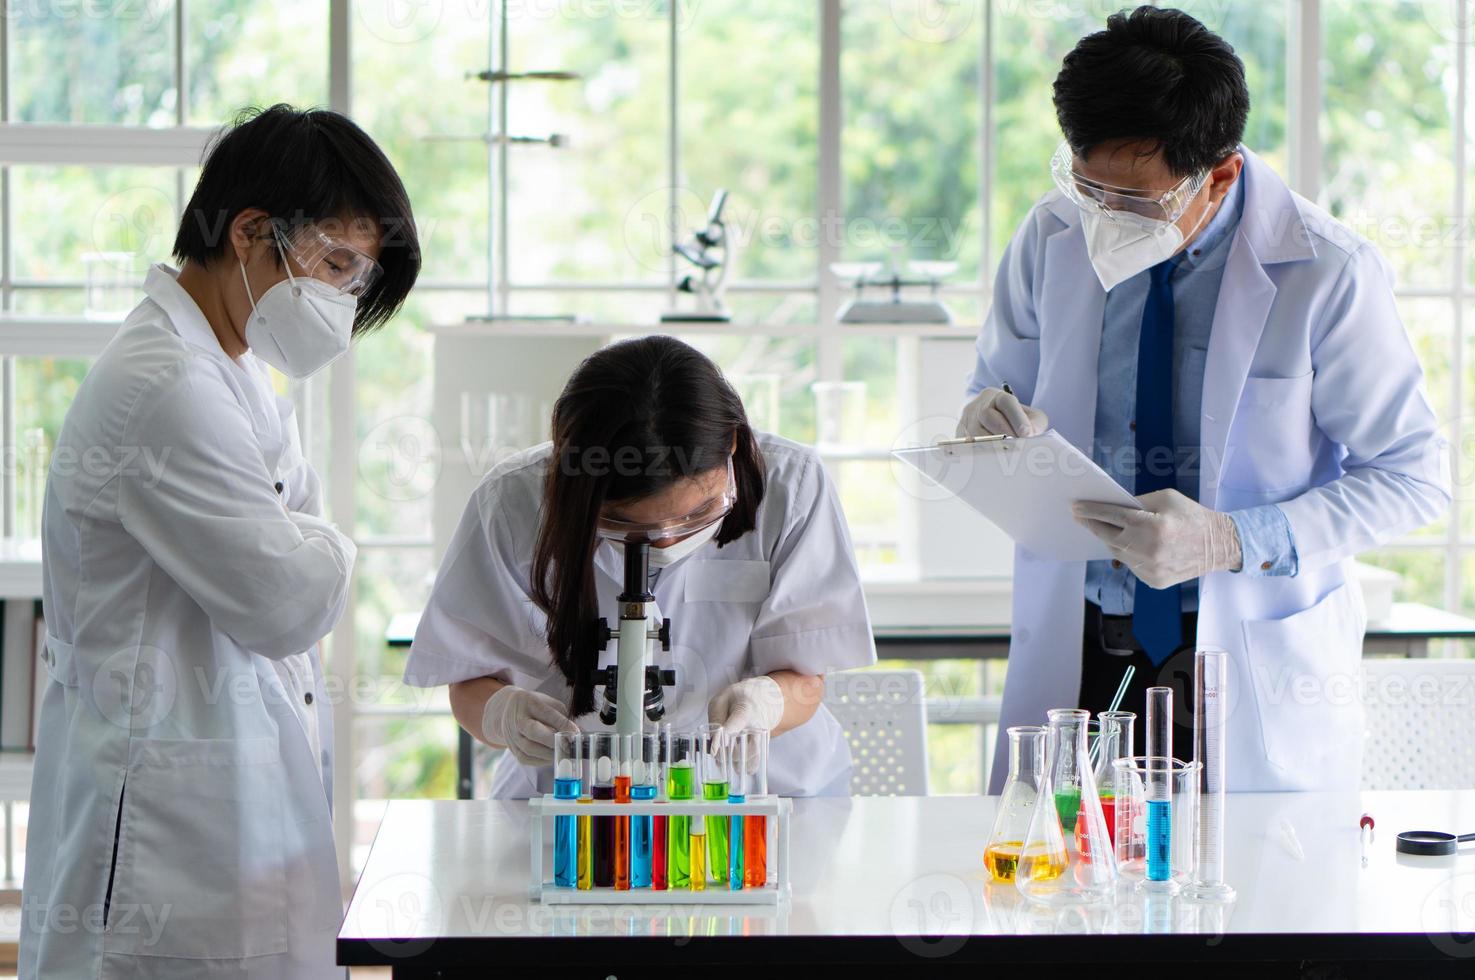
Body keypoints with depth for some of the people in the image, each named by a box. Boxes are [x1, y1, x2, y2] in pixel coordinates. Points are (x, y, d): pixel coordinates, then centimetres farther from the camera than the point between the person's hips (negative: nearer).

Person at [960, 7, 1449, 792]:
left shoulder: (1329, 277, -11)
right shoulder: (1048, 240, 0)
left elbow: (1414, 477, -7)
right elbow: (998, 394, 13)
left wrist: (1231, 541, -21)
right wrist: (990, 426, -13)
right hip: (1074, 657, 3)